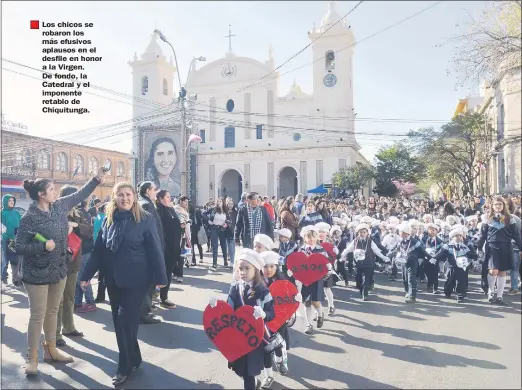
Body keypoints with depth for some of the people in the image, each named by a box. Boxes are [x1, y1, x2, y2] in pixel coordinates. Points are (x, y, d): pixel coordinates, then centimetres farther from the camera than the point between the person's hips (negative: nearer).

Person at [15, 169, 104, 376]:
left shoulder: (59, 206, -1)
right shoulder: (29, 217, -17)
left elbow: (79, 195, 11)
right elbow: (18, 246, -16)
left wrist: (97, 178, 6)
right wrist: (43, 246, -25)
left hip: (59, 269, 7)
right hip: (37, 273, -6)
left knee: (53, 311, 17)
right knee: (37, 315, 2)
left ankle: (51, 350, 32)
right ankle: (32, 357, 17)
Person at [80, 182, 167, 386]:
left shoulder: (145, 219, -9)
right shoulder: (108, 220, 6)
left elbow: (155, 250, -10)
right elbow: (98, 249, 9)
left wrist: (160, 277, -11)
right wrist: (87, 274, 7)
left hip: (136, 279, -5)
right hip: (113, 279, 6)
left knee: (126, 320, -4)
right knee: (119, 321, 12)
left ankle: (125, 366, 11)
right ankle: (134, 358, 29)